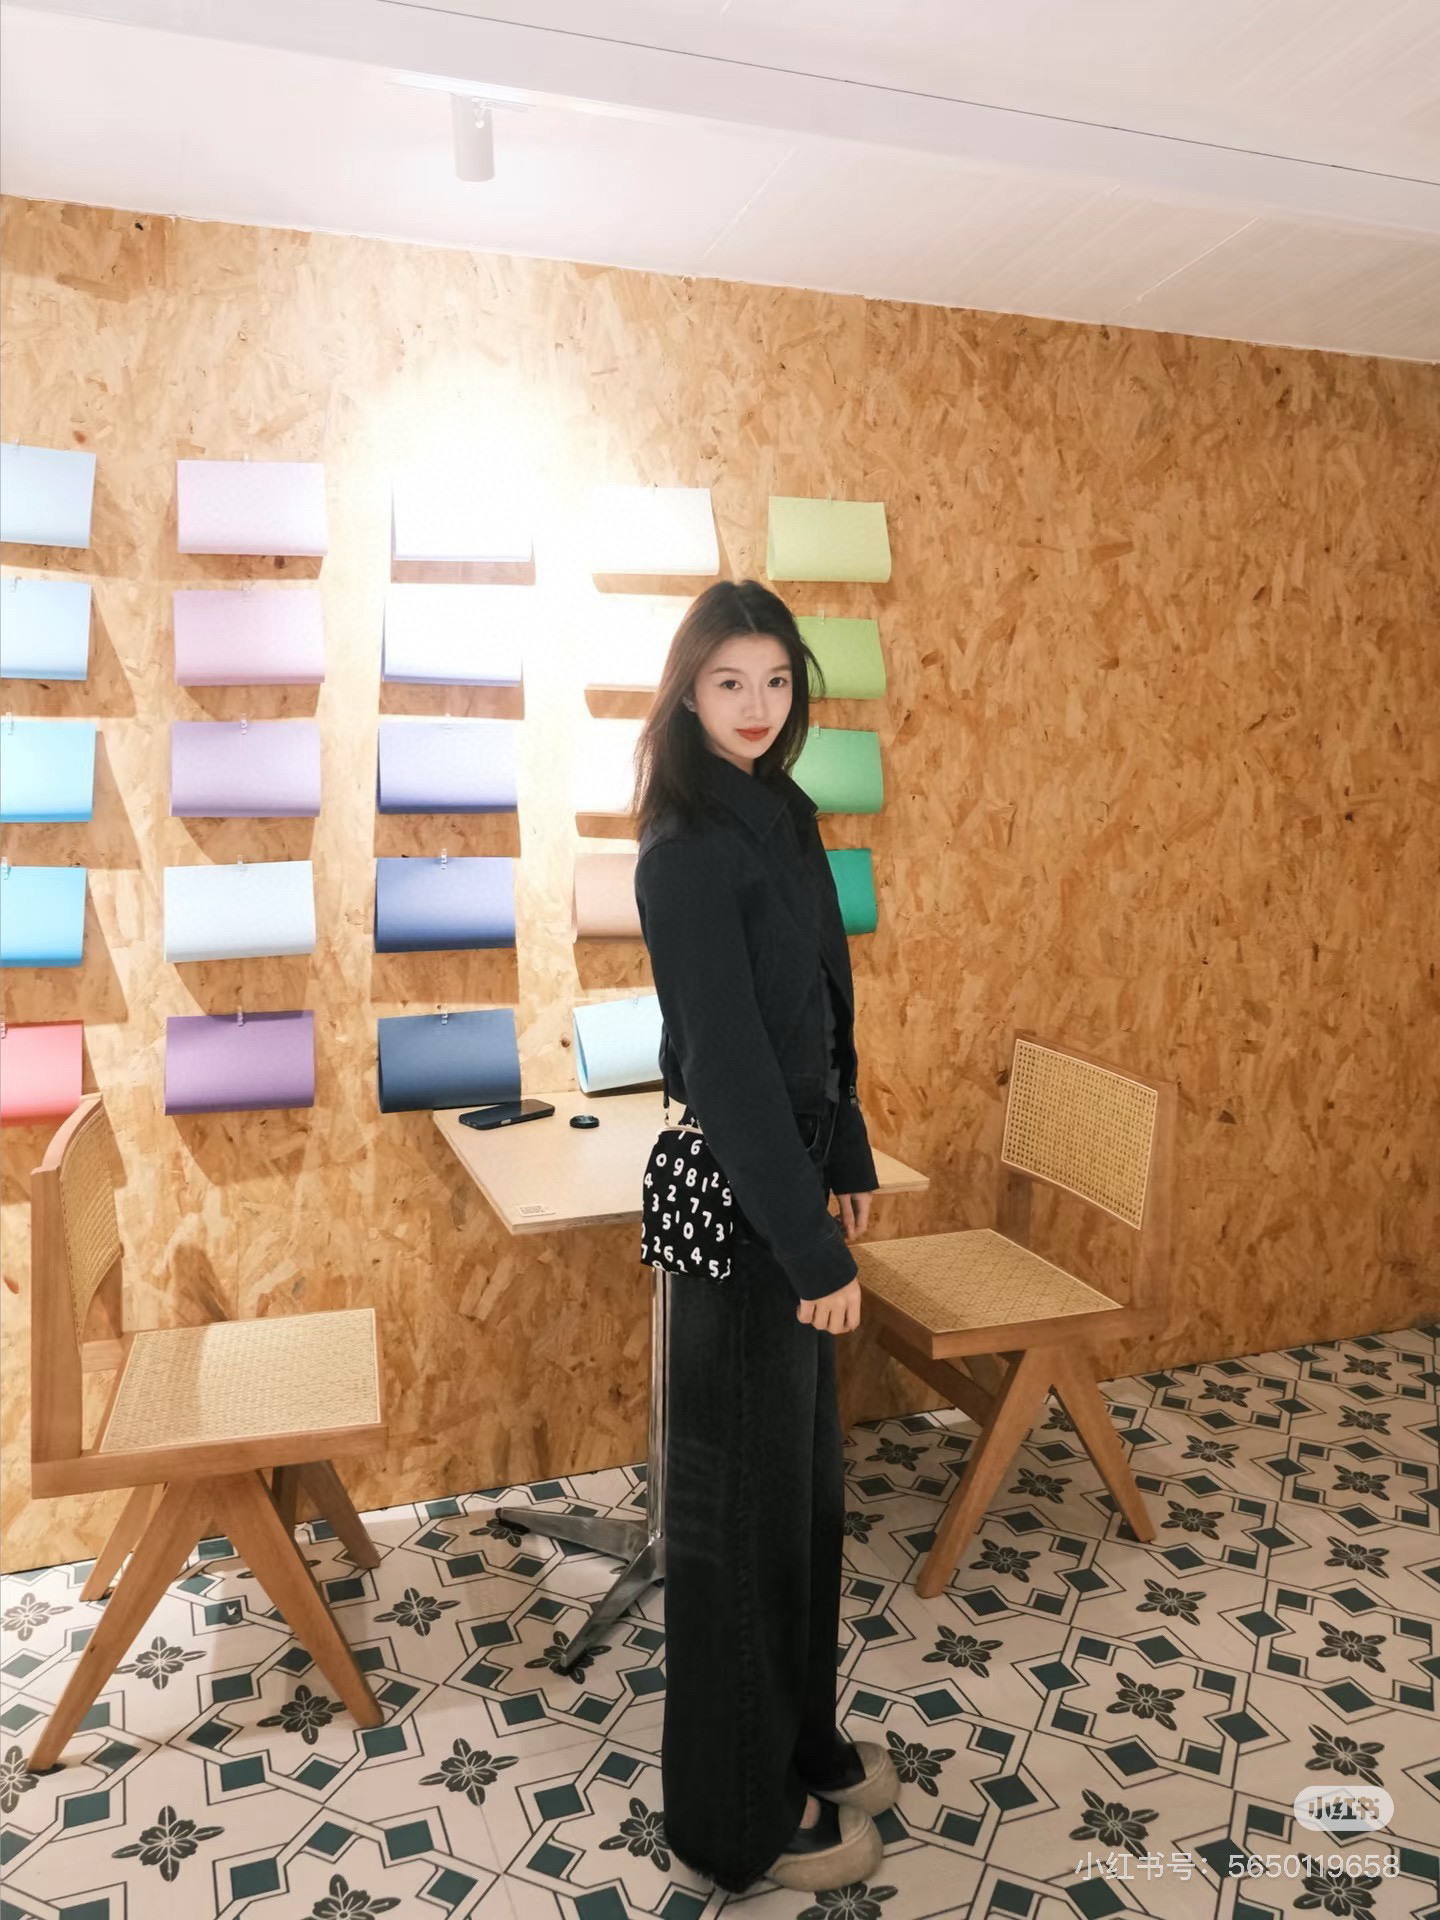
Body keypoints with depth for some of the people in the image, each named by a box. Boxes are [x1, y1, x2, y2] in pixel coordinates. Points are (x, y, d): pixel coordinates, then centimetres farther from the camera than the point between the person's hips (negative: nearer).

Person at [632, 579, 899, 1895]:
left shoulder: (782, 815, 9)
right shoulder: (690, 849, -18)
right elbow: (728, 1060, -23)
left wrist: (847, 1160, 17)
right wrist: (815, 1247, -22)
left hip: (792, 1170, 9)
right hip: (735, 1194, -9)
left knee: (806, 1469, 21)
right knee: (743, 1491, 7)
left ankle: (801, 1742, 42)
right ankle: (739, 1812, 29)